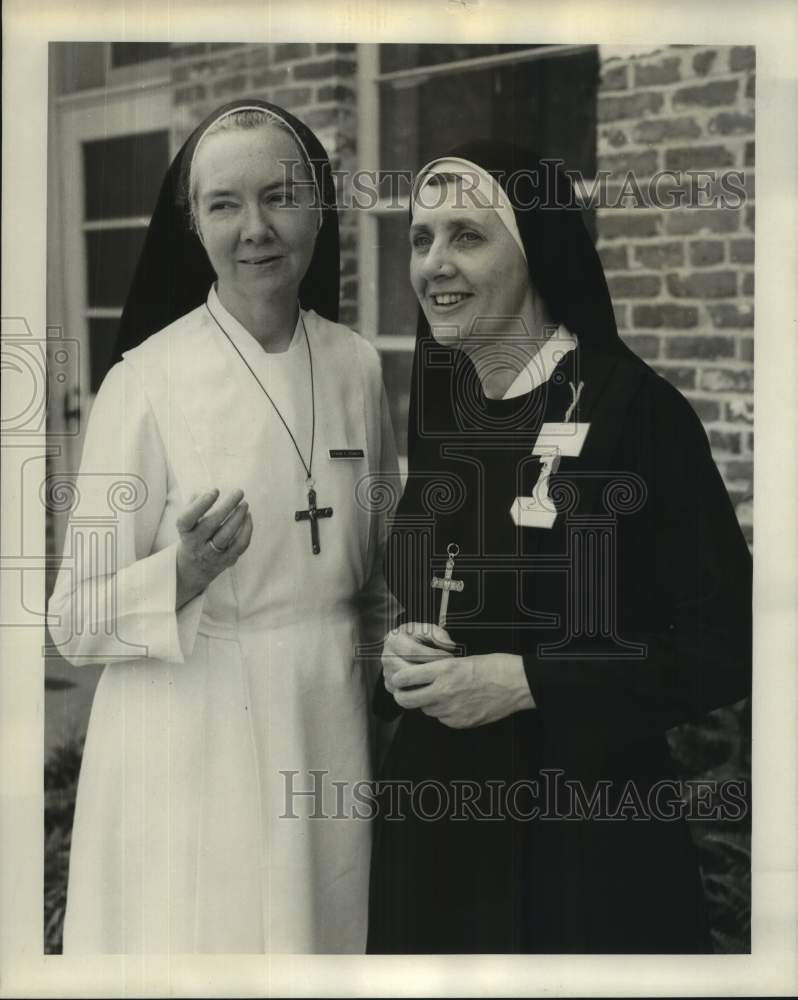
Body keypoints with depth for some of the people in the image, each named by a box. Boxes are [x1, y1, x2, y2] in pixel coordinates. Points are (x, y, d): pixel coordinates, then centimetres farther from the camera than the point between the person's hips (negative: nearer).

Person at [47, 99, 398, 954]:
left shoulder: (357, 366, 2)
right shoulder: (145, 381, -12)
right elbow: (76, 623, -11)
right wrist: (184, 574, -27)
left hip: (331, 730, 5)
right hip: (196, 748, -4)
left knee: (327, 936, 15)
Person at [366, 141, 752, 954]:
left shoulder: (633, 406, -13)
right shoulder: (439, 409, 5)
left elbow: (726, 643, -14)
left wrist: (527, 682, -19)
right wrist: (397, 653, -5)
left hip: (585, 822, -5)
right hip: (435, 813, 6)